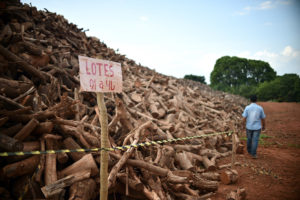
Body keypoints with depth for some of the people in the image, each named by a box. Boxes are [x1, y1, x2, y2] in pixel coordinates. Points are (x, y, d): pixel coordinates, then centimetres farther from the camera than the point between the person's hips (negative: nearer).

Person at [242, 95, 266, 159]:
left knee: (249, 139, 19)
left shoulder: (247, 107, -8)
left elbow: (244, 118, -10)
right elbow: (263, 118, 2)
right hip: (257, 127, -1)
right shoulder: (260, 108, -6)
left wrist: (244, 125, 6)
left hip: (249, 127, 1)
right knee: (255, 140, 0)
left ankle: (249, 151, 36)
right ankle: (253, 154, -4)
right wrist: (264, 126, 17)